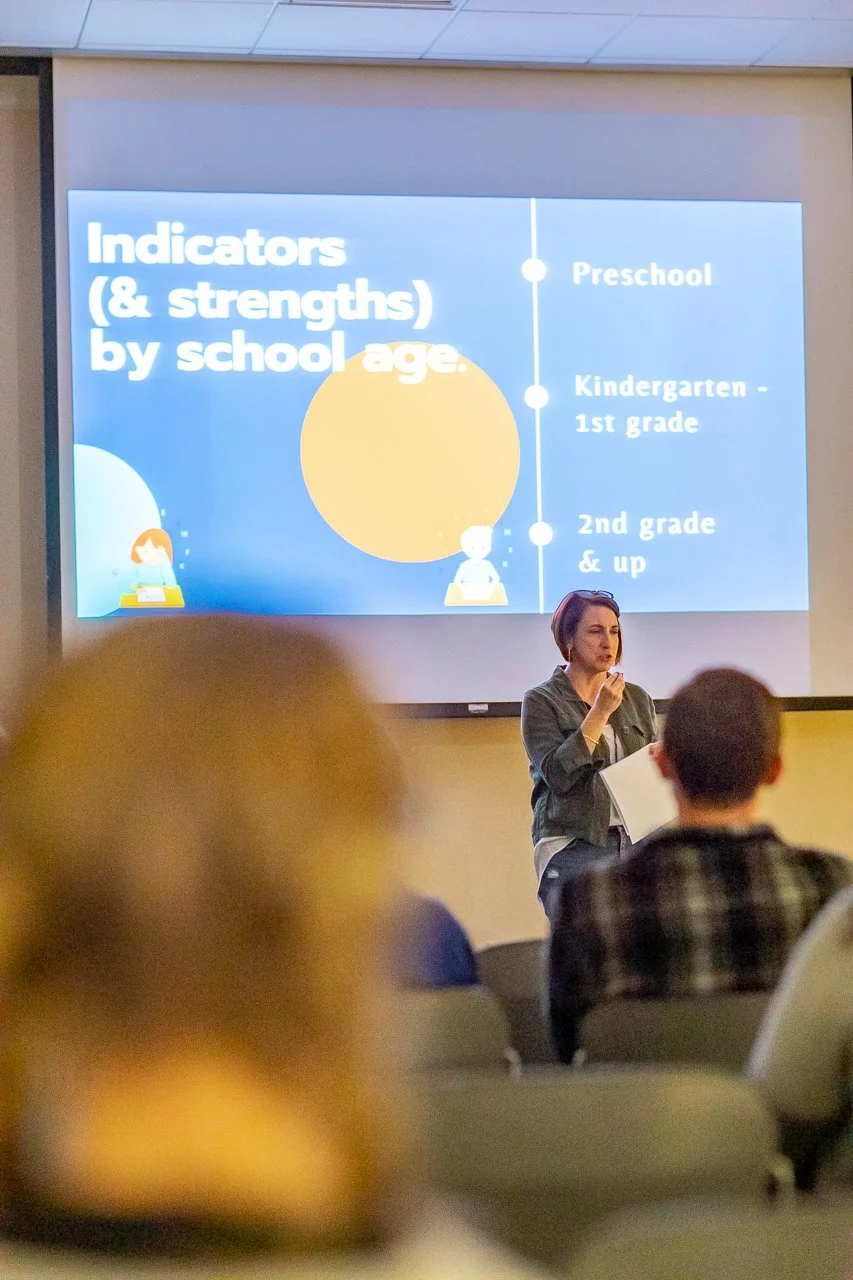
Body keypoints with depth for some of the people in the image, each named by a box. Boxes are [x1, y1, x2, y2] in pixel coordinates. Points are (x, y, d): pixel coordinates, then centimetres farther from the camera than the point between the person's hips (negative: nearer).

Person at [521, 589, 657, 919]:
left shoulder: (637, 699, 16)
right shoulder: (541, 702, 2)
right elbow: (557, 774, -11)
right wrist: (600, 712, -12)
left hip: (637, 843, 4)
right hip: (574, 848, -4)